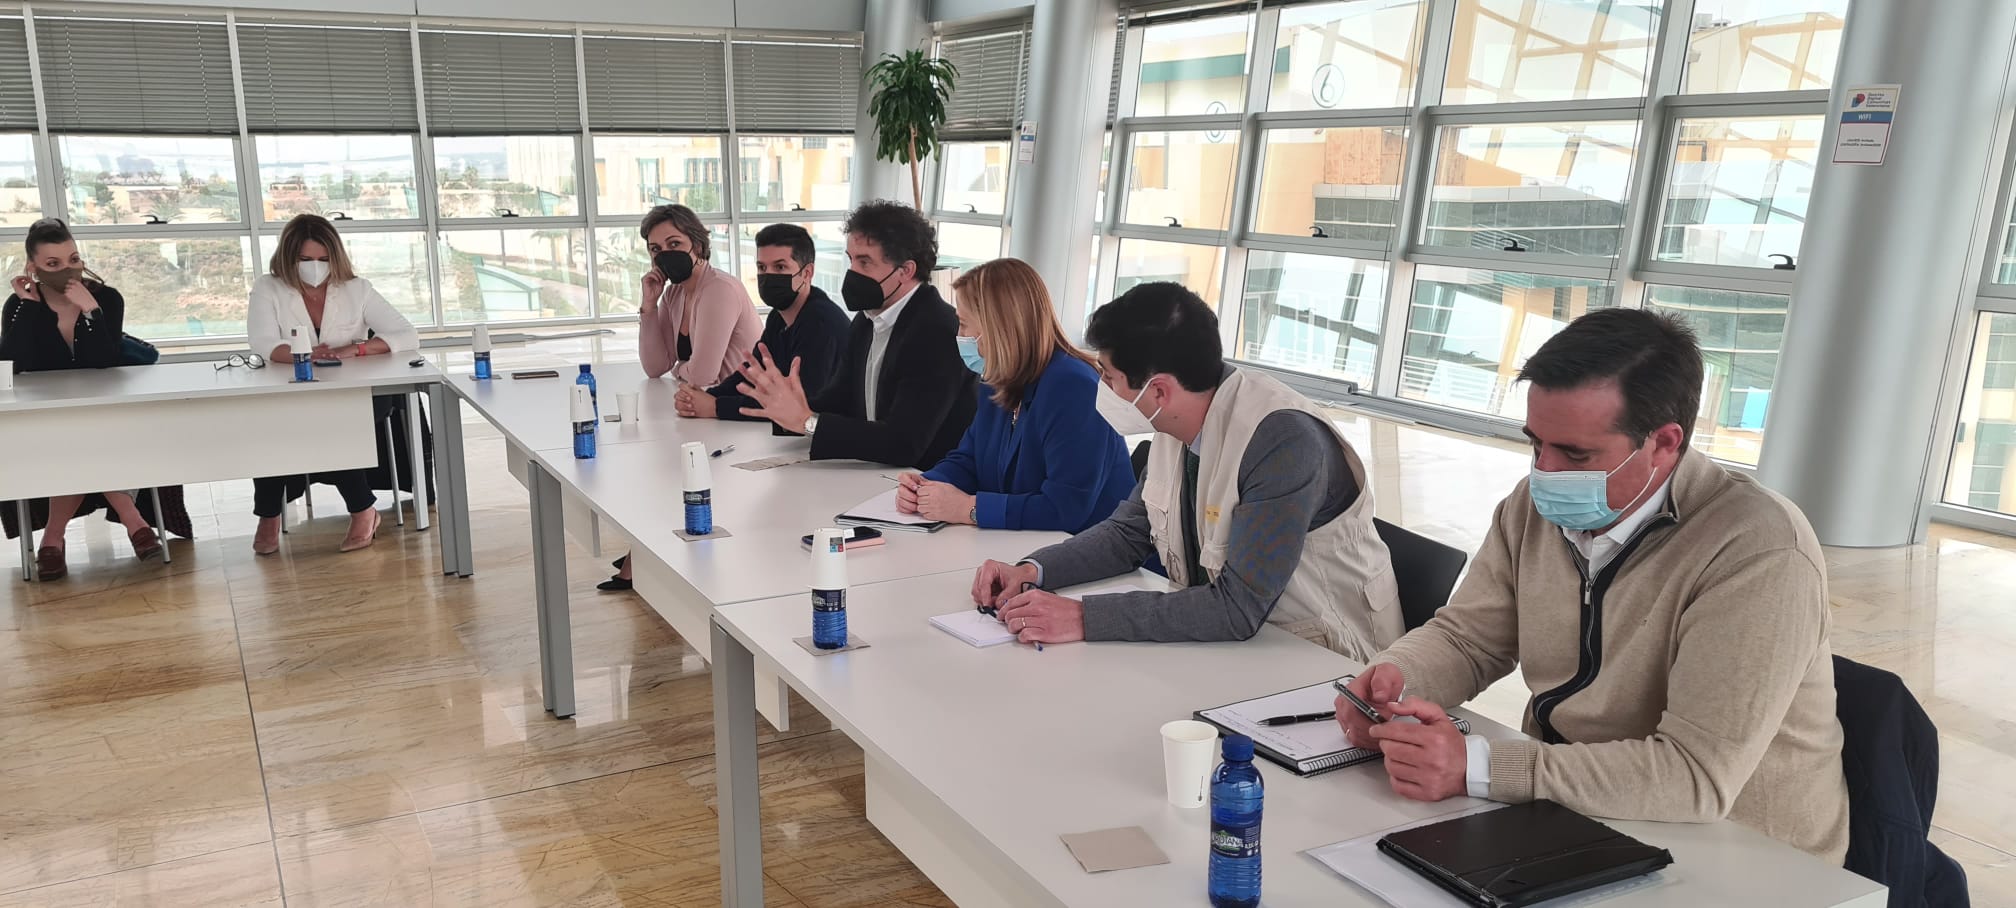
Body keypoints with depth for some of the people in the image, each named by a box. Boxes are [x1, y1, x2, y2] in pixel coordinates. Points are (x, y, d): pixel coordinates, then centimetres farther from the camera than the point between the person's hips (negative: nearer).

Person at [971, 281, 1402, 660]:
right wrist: (1031, 571, -8)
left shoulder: (1283, 441, -27)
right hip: (1229, 636, 7)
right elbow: (1128, 532, 9)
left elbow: (1239, 608, -29)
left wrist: (1084, 618, -31)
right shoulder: (1174, 424, -4)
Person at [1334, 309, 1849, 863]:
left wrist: (1475, 767, -34)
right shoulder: (1538, 505, -3)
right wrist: (1395, 677, -16)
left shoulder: (1760, 557, -24)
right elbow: (1466, 638, 7)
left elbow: (1697, 777, -30)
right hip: (1562, 815, 6)